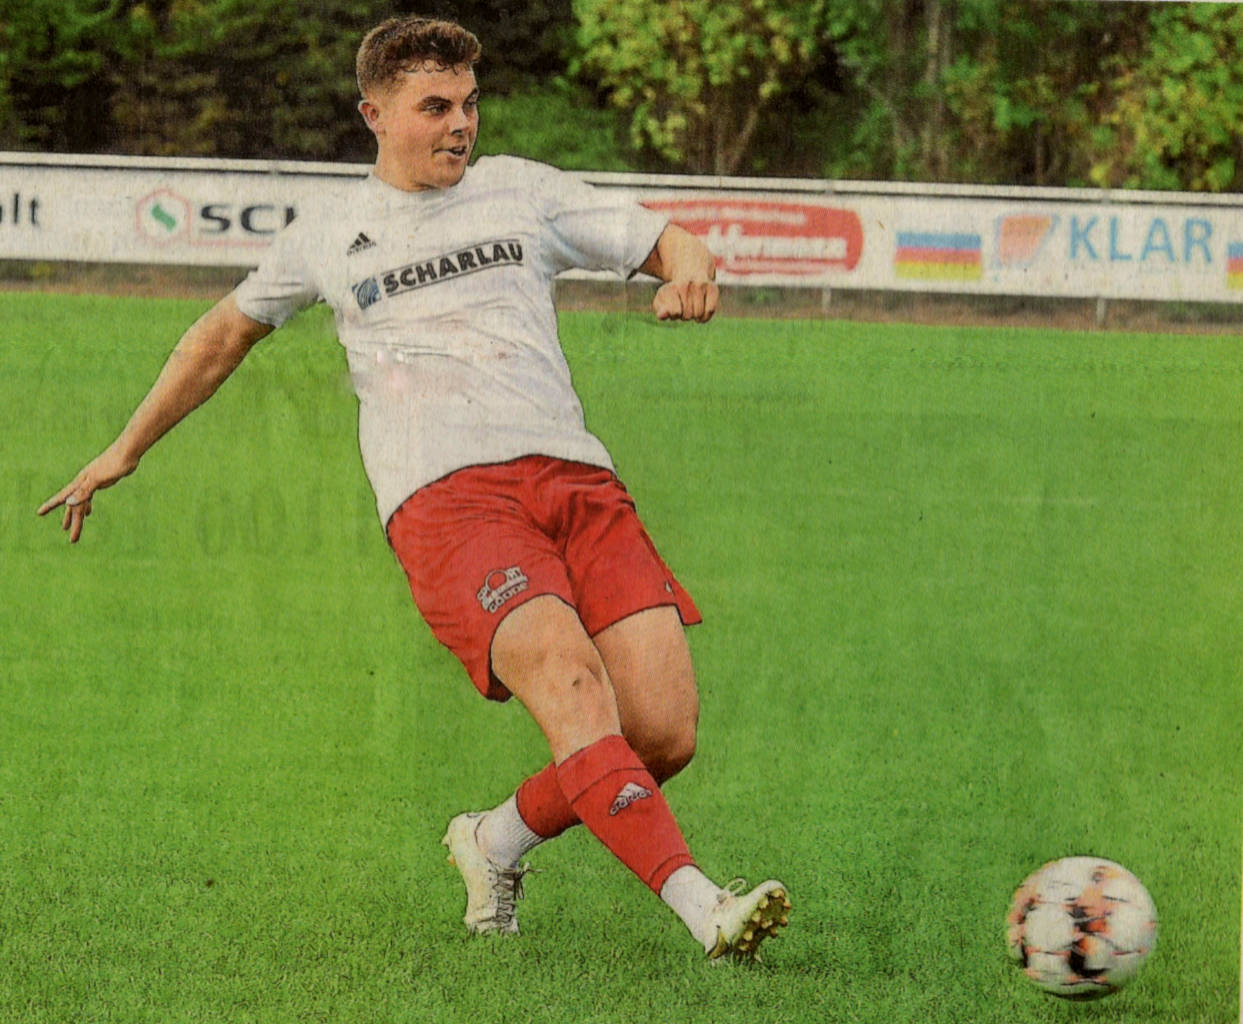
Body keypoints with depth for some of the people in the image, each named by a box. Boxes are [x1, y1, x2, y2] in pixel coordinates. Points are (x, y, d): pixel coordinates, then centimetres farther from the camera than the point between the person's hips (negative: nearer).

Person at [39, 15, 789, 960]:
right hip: (444, 494, -3)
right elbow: (226, 333, 34)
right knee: (570, 679, -29)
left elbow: (674, 245, 20)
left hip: (575, 475, 3)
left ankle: (498, 842, 15)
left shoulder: (521, 191, 20)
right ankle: (702, 907, -37)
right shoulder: (329, 234, 18)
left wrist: (691, 273, -5)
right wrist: (126, 450, 39)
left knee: (664, 733, -11)